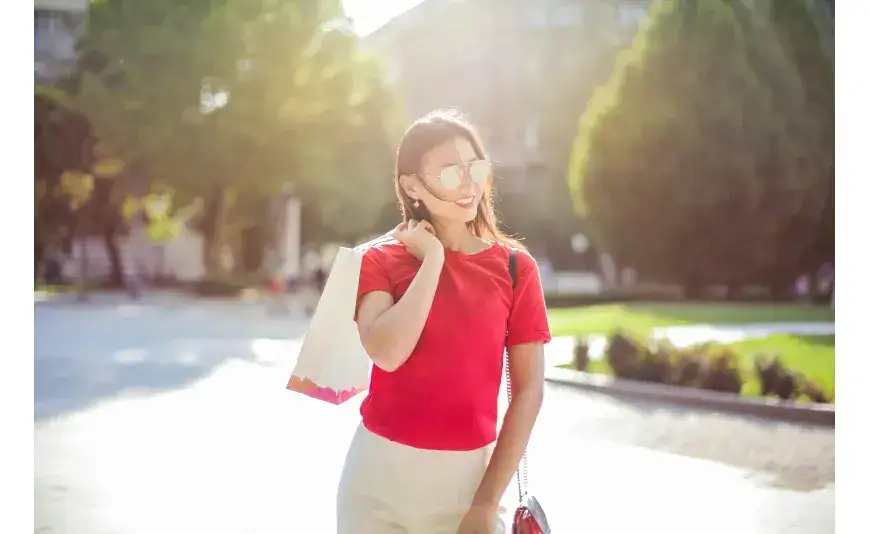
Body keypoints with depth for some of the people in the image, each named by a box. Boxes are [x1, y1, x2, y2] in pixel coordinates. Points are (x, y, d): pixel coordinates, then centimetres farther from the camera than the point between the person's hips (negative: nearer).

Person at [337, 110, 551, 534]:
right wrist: (432, 259, -14)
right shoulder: (380, 260, -2)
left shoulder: (515, 267, -2)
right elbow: (387, 353, -20)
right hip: (381, 471, 0)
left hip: (467, 474, 0)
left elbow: (529, 389, -4)